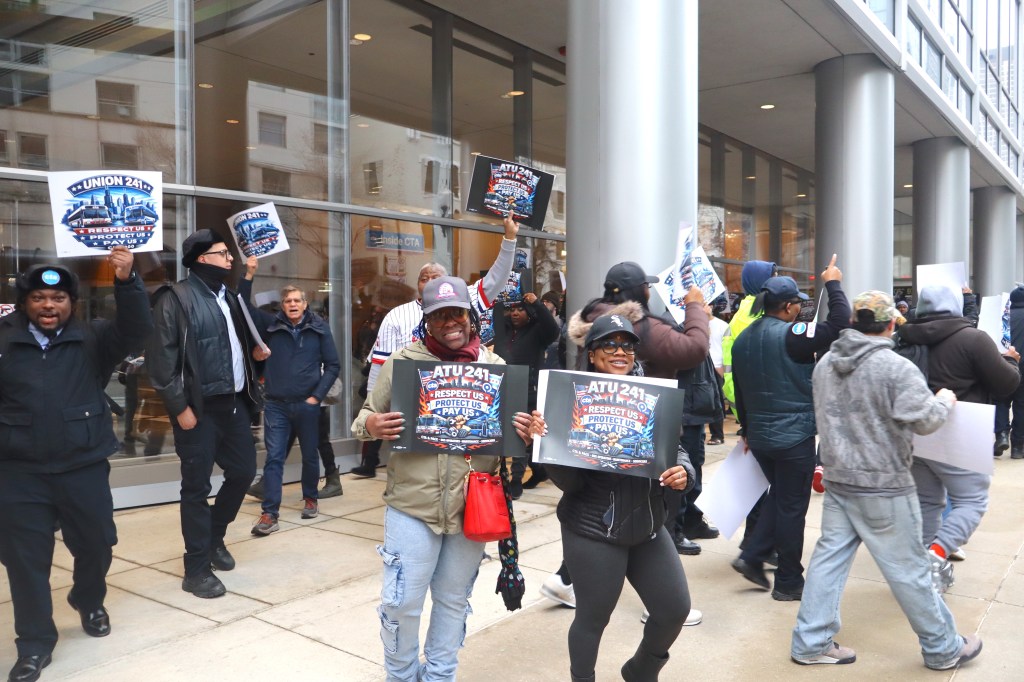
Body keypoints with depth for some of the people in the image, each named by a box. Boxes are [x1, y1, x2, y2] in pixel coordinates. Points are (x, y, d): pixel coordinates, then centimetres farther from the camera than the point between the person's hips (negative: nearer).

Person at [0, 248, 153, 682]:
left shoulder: (93, 339, 0)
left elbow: (136, 331, -16)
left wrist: (126, 281, -28)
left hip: (84, 468, 0)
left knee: (96, 545, 13)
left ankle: (89, 602, 44)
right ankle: (35, 645, 22)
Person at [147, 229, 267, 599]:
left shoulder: (228, 296, 14)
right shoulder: (176, 299, -10)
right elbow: (161, 359, -15)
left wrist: (254, 351, 7)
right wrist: (180, 407, -17)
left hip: (234, 402, 8)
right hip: (199, 407, -7)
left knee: (244, 470, 14)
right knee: (197, 487, 2)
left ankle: (214, 536, 36)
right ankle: (197, 569, 14)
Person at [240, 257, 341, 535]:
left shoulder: (319, 328, -1)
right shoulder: (271, 325, 3)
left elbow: (333, 365, -1)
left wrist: (317, 395, -8)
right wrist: (249, 275, -14)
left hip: (307, 405, 0)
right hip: (276, 405, 1)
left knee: (310, 456, 13)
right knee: (274, 458, -1)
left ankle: (310, 499, 34)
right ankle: (270, 513, 1)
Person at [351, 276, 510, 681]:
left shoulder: (495, 366, 3)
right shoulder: (402, 361, -3)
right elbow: (365, 418, 4)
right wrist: (370, 425, -19)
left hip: (472, 507, 2)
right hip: (412, 504, -2)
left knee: (454, 600, 17)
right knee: (401, 602, 6)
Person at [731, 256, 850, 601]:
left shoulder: (743, 339, 8)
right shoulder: (790, 335, -17)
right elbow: (839, 324, -20)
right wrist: (833, 284, -6)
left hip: (759, 435, 7)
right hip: (794, 436, -7)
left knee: (778, 495, 23)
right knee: (792, 506, 4)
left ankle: (752, 557, 17)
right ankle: (788, 582, 15)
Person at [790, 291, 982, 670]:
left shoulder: (825, 363, 5)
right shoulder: (897, 368, -18)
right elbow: (923, 421, -19)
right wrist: (944, 402, 1)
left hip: (838, 480, 6)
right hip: (883, 487, -6)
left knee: (829, 557, 10)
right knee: (908, 569, 7)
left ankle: (811, 642, 15)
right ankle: (943, 649, 26)